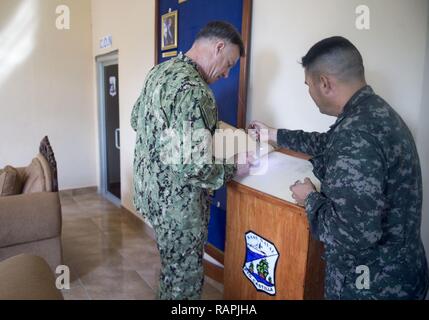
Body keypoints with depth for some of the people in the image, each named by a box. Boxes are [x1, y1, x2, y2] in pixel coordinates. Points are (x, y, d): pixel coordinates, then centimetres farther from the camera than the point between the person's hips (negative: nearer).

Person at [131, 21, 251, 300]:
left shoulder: (159, 71, 4)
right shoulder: (194, 90, -26)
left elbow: (136, 120, 16)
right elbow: (194, 167, -30)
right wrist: (233, 168, -14)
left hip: (151, 190, 9)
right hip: (177, 203, -9)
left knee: (173, 269, 28)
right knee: (185, 279, 13)